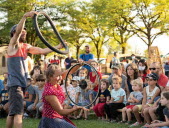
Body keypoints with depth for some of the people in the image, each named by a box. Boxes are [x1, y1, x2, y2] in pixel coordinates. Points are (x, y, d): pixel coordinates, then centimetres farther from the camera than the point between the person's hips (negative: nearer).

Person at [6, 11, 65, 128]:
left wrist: (58, 47, 12)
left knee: (13, 112, 15)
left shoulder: (26, 47, 14)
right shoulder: (13, 44, -6)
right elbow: (18, 31, -23)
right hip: (15, 83, -8)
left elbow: (42, 51, 17)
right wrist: (25, 16, -36)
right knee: (18, 112, -17)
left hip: (22, 83, 8)